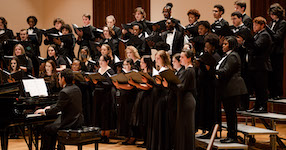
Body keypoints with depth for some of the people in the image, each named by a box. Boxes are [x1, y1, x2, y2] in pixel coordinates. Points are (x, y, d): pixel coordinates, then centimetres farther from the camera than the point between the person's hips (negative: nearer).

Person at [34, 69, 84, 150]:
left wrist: (44, 111, -1)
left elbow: (57, 109, -17)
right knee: (52, 127, 27)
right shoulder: (76, 88, 9)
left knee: (46, 129, 5)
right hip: (79, 122, 9)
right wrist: (51, 107, 28)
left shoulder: (64, 92, -19)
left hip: (69, 123, -9)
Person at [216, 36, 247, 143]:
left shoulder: (232, 56, -12)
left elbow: (225, 71, -19)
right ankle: (230, 135, 17)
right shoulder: (227, 56, 20)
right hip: (227, 89, 10)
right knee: (228, 113, 12)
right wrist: (218, 75, 7)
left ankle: (233, 136, -2)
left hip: (232, 89, -10)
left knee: (231, 113, -7)